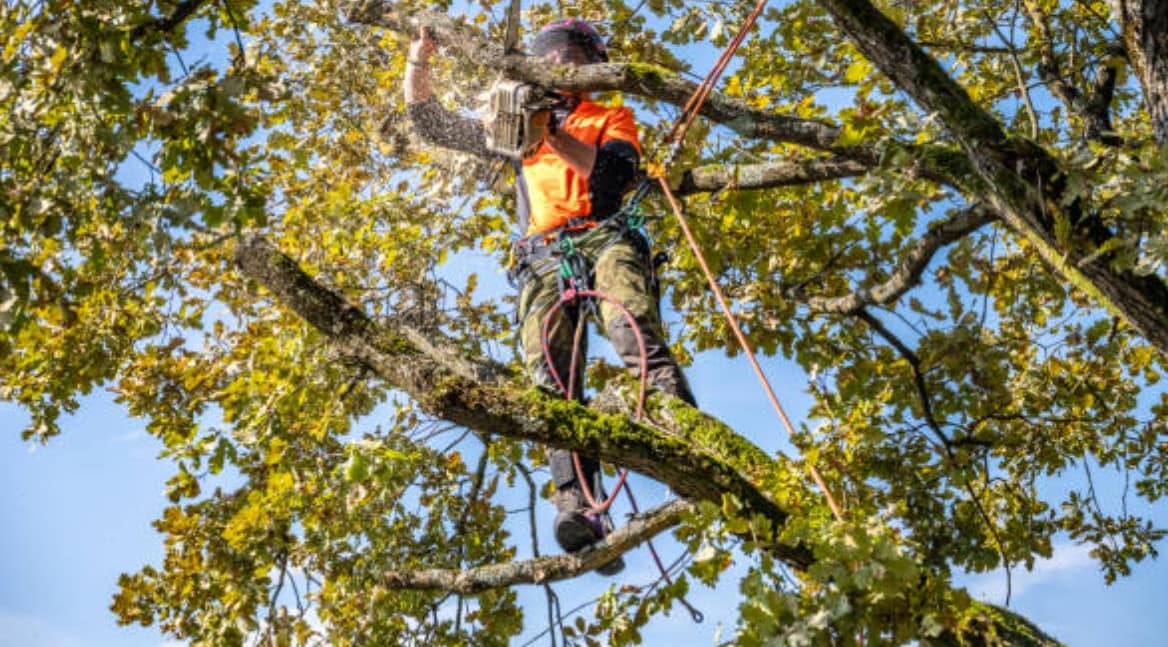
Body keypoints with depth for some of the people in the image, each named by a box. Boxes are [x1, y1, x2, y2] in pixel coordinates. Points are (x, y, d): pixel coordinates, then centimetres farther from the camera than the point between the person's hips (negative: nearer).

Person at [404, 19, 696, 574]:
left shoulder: (611, 120, 25)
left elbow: (617, 173, 2)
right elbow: (430, 123, 34)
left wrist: (553, 134, -6)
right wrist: (419, 59, 21)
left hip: (602, 239, -2)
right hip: (542, 259, 2)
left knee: (633, 330, -34)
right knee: (551, 378, -23)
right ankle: (579, 510, -39)